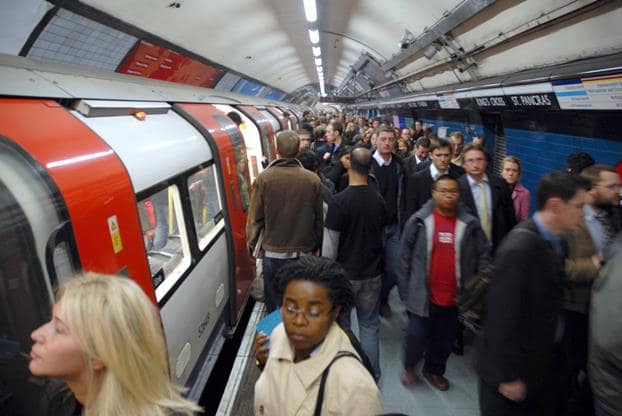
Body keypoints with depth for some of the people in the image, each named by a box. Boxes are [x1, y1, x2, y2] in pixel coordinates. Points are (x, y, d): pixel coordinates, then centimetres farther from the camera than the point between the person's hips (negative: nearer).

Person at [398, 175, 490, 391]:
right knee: (417, 334, 6)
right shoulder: (419, 221, -6)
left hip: (454, 296, 2)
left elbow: (484, 255, 4)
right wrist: (404, 290, -1)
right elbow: (405, 256, -2)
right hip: (423, 294, -2)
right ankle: (409, 367, 34)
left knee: (445, 339, 16)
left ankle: (435, 370, 41)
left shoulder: (470, 224, -3)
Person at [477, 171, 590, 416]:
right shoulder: (520, 248, -27)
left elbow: (550, 300, 6)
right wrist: (509, 376, -18)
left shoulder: (555, 241, -1)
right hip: (518, 367, -8)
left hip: (546, 360, 8)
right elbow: (504, 316, -24)